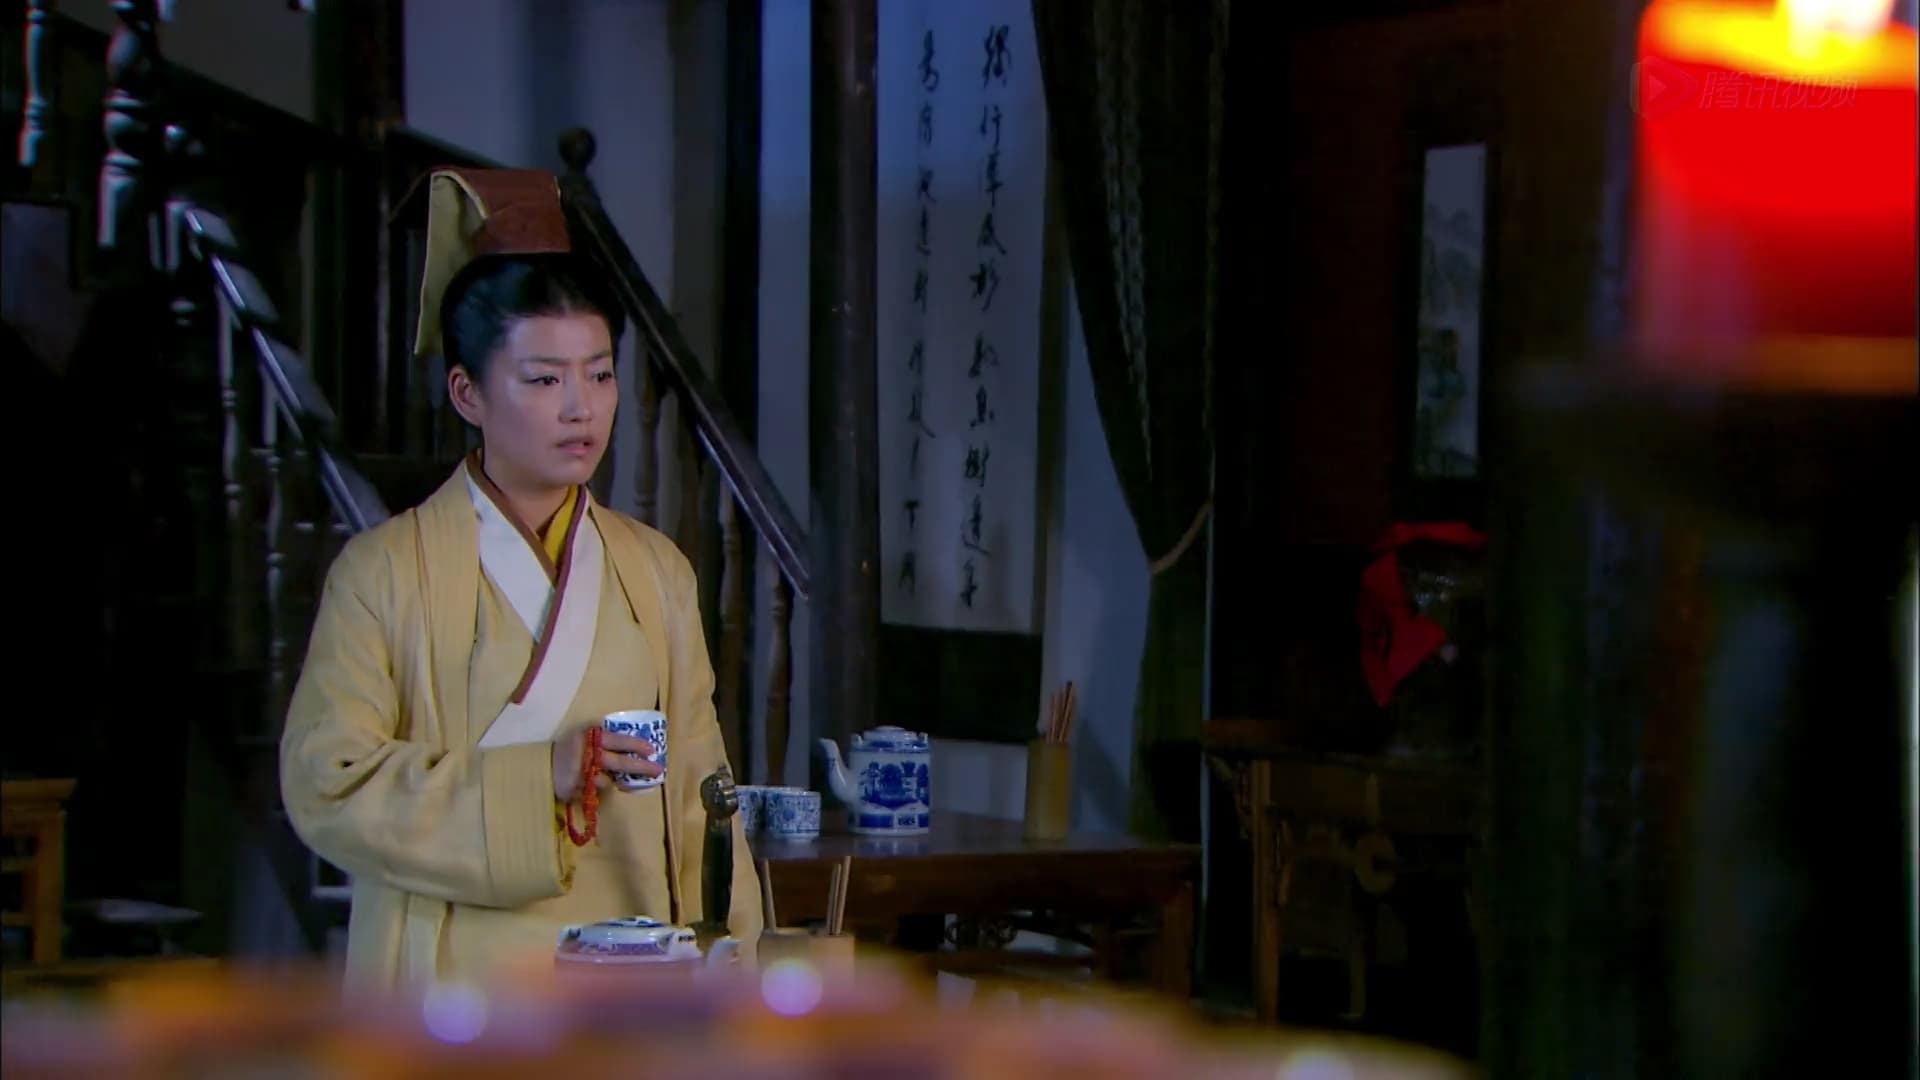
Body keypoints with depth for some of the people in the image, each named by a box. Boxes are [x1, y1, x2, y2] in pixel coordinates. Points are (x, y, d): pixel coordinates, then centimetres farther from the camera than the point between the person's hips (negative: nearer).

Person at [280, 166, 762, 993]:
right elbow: (325, 782, -8)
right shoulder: (386, 572, 0)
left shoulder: (656, 573, 13)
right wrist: (534, 779, -15)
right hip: (456, 993, -3)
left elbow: (697, 796, 12)